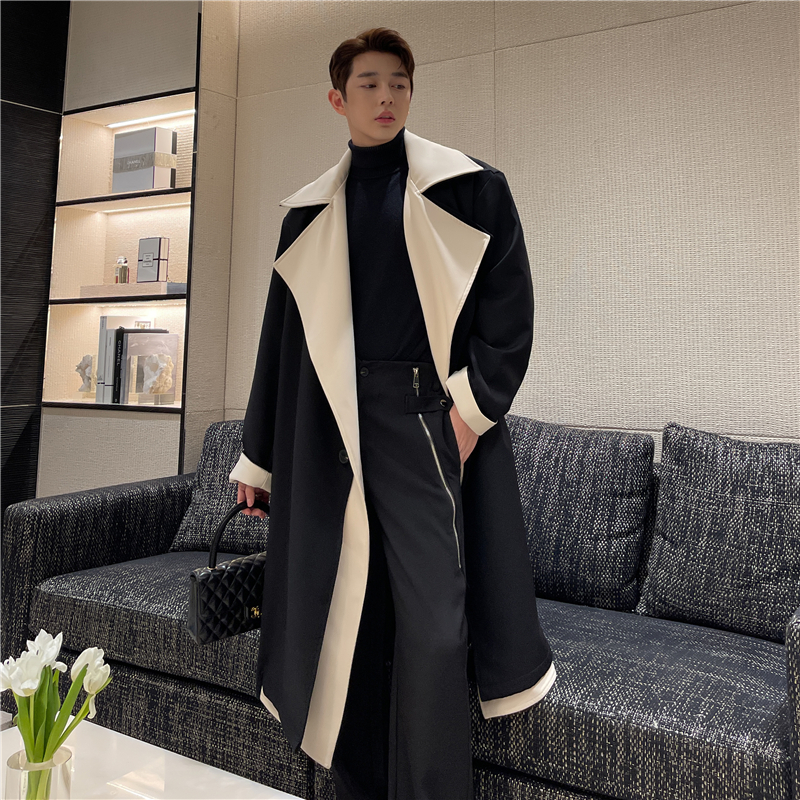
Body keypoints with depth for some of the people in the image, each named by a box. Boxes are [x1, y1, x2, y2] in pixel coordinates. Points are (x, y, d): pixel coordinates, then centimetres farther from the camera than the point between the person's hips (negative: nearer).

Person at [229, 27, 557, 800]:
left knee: (432, 616, -7)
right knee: (345, 612, 7)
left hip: (427, 419, -3)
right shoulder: (310, 212, 12)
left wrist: (471, 408, -9)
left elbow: (509, 304, 1)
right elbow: (281, 334, 14)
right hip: (331, 431, 3)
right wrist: (258, 455, 14)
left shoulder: (465, 186, 4)